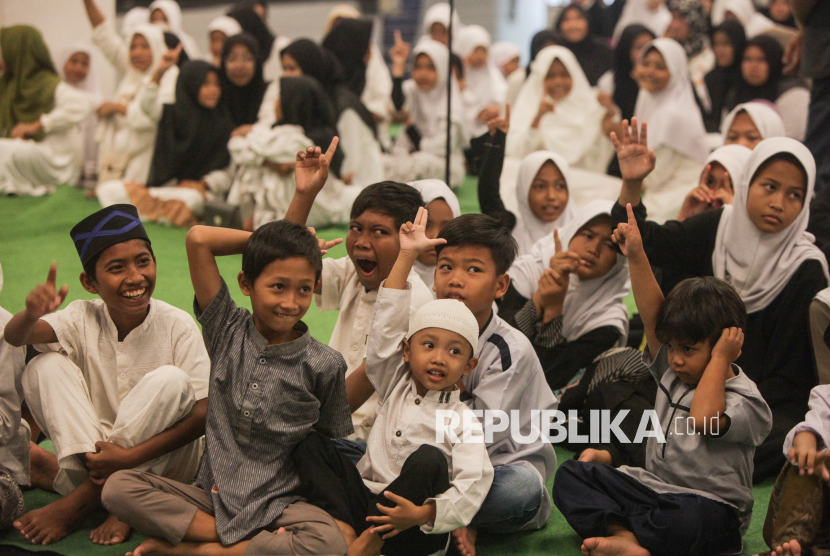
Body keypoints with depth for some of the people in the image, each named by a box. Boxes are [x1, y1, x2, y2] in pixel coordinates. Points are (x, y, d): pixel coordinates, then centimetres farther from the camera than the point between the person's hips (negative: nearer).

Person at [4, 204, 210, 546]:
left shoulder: (177, 326, -13)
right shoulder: (84, 319, -5)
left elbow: (203, 414, -19)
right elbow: (14, 337, -22)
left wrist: (130, 456, -28)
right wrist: (31, 314, -46)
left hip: (162, 457, -2)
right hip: (93, 450, 2)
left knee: (171, 380, -29)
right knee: (45, 367, -16)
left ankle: (80, 498, -21)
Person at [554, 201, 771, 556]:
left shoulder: (745, 400, -12)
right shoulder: (672, 370, 8)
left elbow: (702, 419, -32)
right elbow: (651, 313, -2)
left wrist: (719, 359, -21)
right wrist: (636, 256, -11)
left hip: (711, 506, -7)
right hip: (654, 485, 8)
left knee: (691, 519, -44)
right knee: (569, 476, -7)